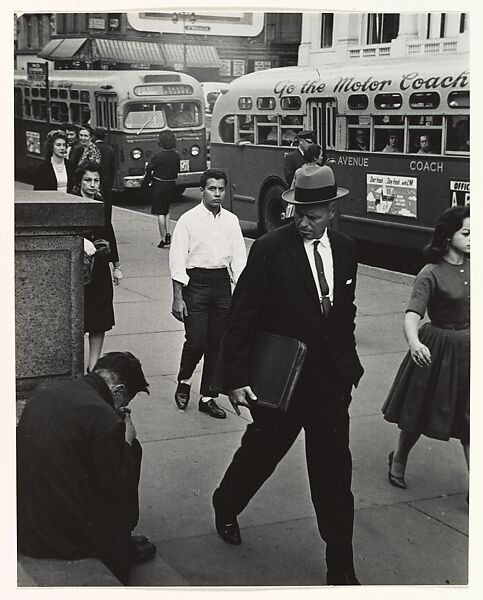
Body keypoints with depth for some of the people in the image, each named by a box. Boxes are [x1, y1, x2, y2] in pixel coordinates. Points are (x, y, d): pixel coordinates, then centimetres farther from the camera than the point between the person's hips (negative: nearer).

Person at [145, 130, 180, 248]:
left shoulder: (158, 156, -16)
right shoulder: (176, 156, -1)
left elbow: (148, 169, -8)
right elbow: (177, 171, 7)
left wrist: (152, 177, 10)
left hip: (159, 185, -5)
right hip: (172, 185, 5)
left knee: (161, 213, 0)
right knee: (166, 210, 20)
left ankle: (163, 238, -1)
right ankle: (168, 233, 6)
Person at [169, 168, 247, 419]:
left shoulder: (231, 221, 8)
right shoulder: (188, 219, -4)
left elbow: (238, 258, 10)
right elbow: (177, 260, -5)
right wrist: (178, 297, -10)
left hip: (222, 283, 4)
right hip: (195, 282, -4)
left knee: (217, 343, 6)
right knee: (196, 342, -9)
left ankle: (208, 396, 18)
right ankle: (184, 381, 21)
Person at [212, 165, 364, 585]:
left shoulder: (346, 250, 3)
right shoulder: (270, 249, -13)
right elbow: (242, 318, -12)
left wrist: (349, 363, 12)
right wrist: (237, 378, -15)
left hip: (331, 381, 4)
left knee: (334, 473, 6)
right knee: (260, 452, 16)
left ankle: (341, 567, 18)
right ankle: (226, 508, 47)